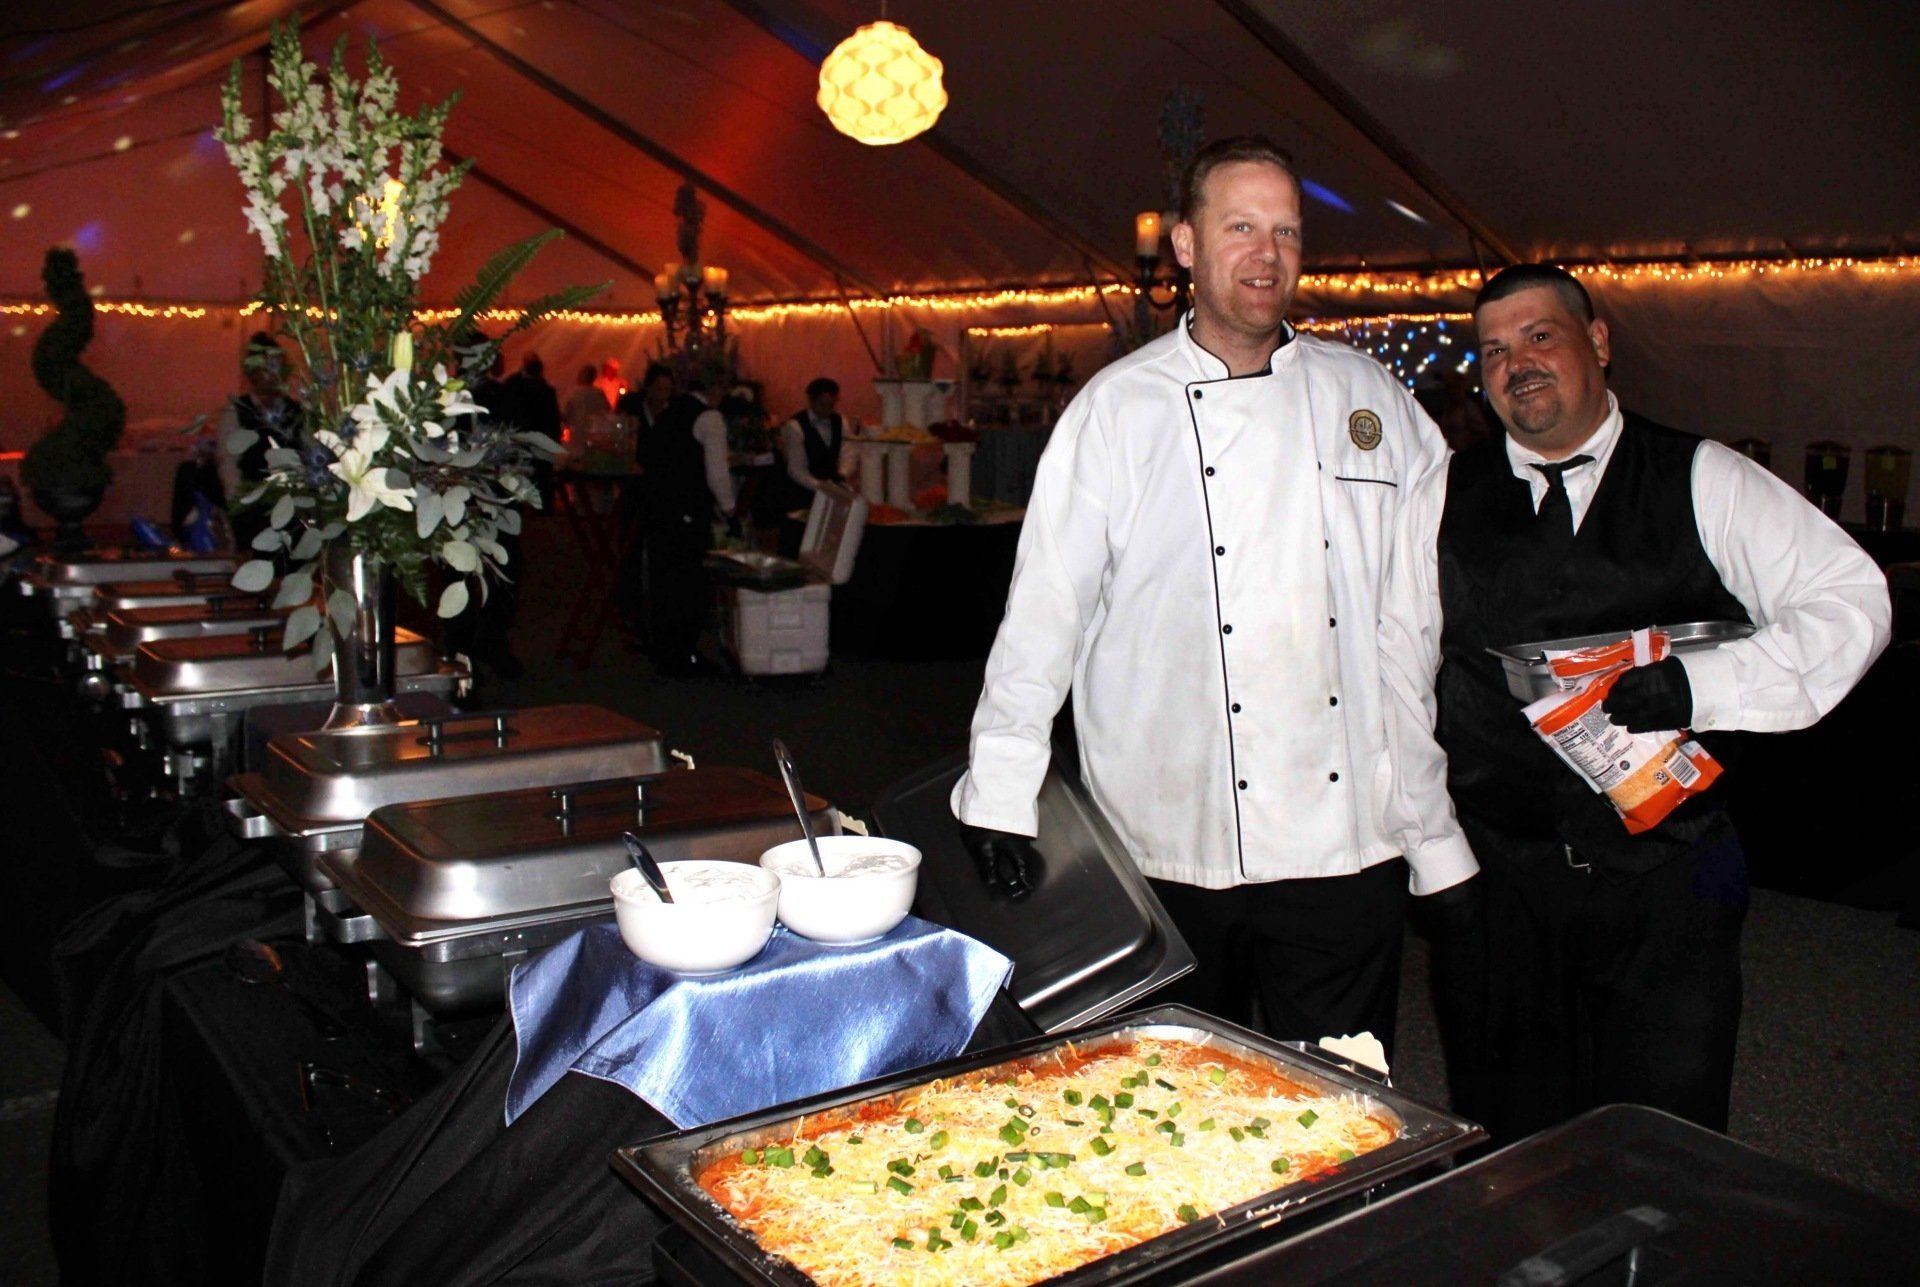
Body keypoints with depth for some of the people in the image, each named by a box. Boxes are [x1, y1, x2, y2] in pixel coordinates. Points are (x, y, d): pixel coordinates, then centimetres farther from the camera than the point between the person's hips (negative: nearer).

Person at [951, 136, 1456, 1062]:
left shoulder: (1366, 395, 8)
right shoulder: (1117, 408, -1)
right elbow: (1045, 605, -2)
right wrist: (1000, 796, -6)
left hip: (1345, 841, 2)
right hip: (1173, 848, -2)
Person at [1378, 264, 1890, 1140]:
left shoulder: (1704, 482, 3)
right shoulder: (1441, 502, 4)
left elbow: (1851, 602, -3)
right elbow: (1397, 681, 4)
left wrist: (1696, 685, -18)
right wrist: (1436, 854, 0)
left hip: (1671, 878, 0)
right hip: (1499, 884, 1)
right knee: (1509, 1159, 10)